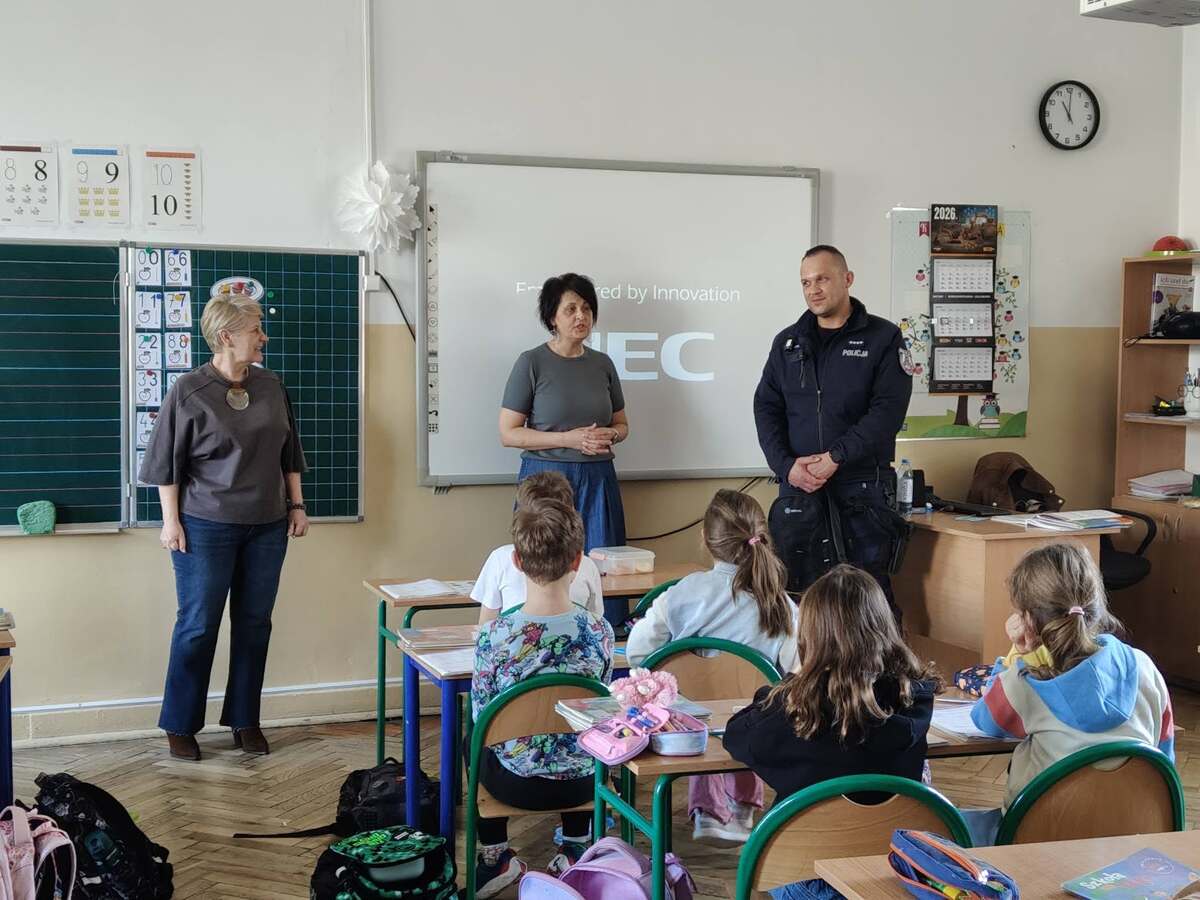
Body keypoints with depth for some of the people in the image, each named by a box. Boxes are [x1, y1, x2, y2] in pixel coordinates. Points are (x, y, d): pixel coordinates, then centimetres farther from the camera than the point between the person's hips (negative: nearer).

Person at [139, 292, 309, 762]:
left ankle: (245, 720, 22)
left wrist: (296, 504, 11)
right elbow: (166, 462, -5)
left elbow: (288, 452, 14)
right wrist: (171, 521, -8)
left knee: (255, 623, 9)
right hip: (206, 528, -5)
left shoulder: (271, 386, 5)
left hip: (266, 526, 5)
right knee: (198, 626, 2)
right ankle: (180, 726, 15)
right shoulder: (189, 391, -9)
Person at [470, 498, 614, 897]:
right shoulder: (599, 632, -16)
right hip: (582, 782, 2)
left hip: (516, 783, -1)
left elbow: (482, 716, -9)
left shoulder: (494, 636, -23)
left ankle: (496, 855, 33)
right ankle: (576, 849, 39)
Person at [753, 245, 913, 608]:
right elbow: (766, 408, 8)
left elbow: (887, 411, -9)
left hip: (862, 486, -3)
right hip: (797, 485, 3)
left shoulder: (882, 338, 1)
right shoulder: (787, 341, 13)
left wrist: (835, 457, -16)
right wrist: (786, 465, -7)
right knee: (792, 588, 3)